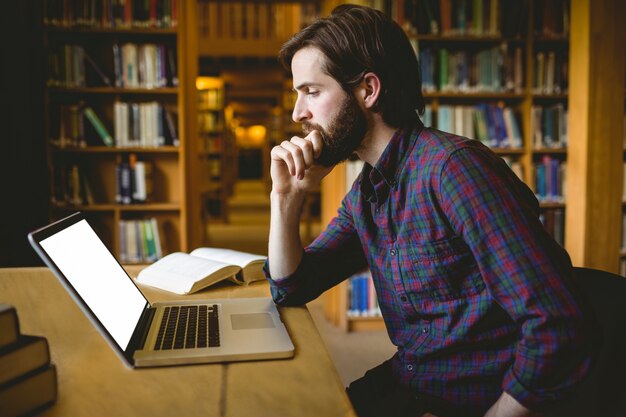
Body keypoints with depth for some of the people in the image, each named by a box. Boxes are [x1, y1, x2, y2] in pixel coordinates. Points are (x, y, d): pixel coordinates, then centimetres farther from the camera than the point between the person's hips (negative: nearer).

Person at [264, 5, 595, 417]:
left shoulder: (453, 166, -22)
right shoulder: (363, 194, 4)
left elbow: (558, 329, -26)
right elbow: (291, 288, 9)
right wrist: (287, 195, -4)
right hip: (404, 384, 7)